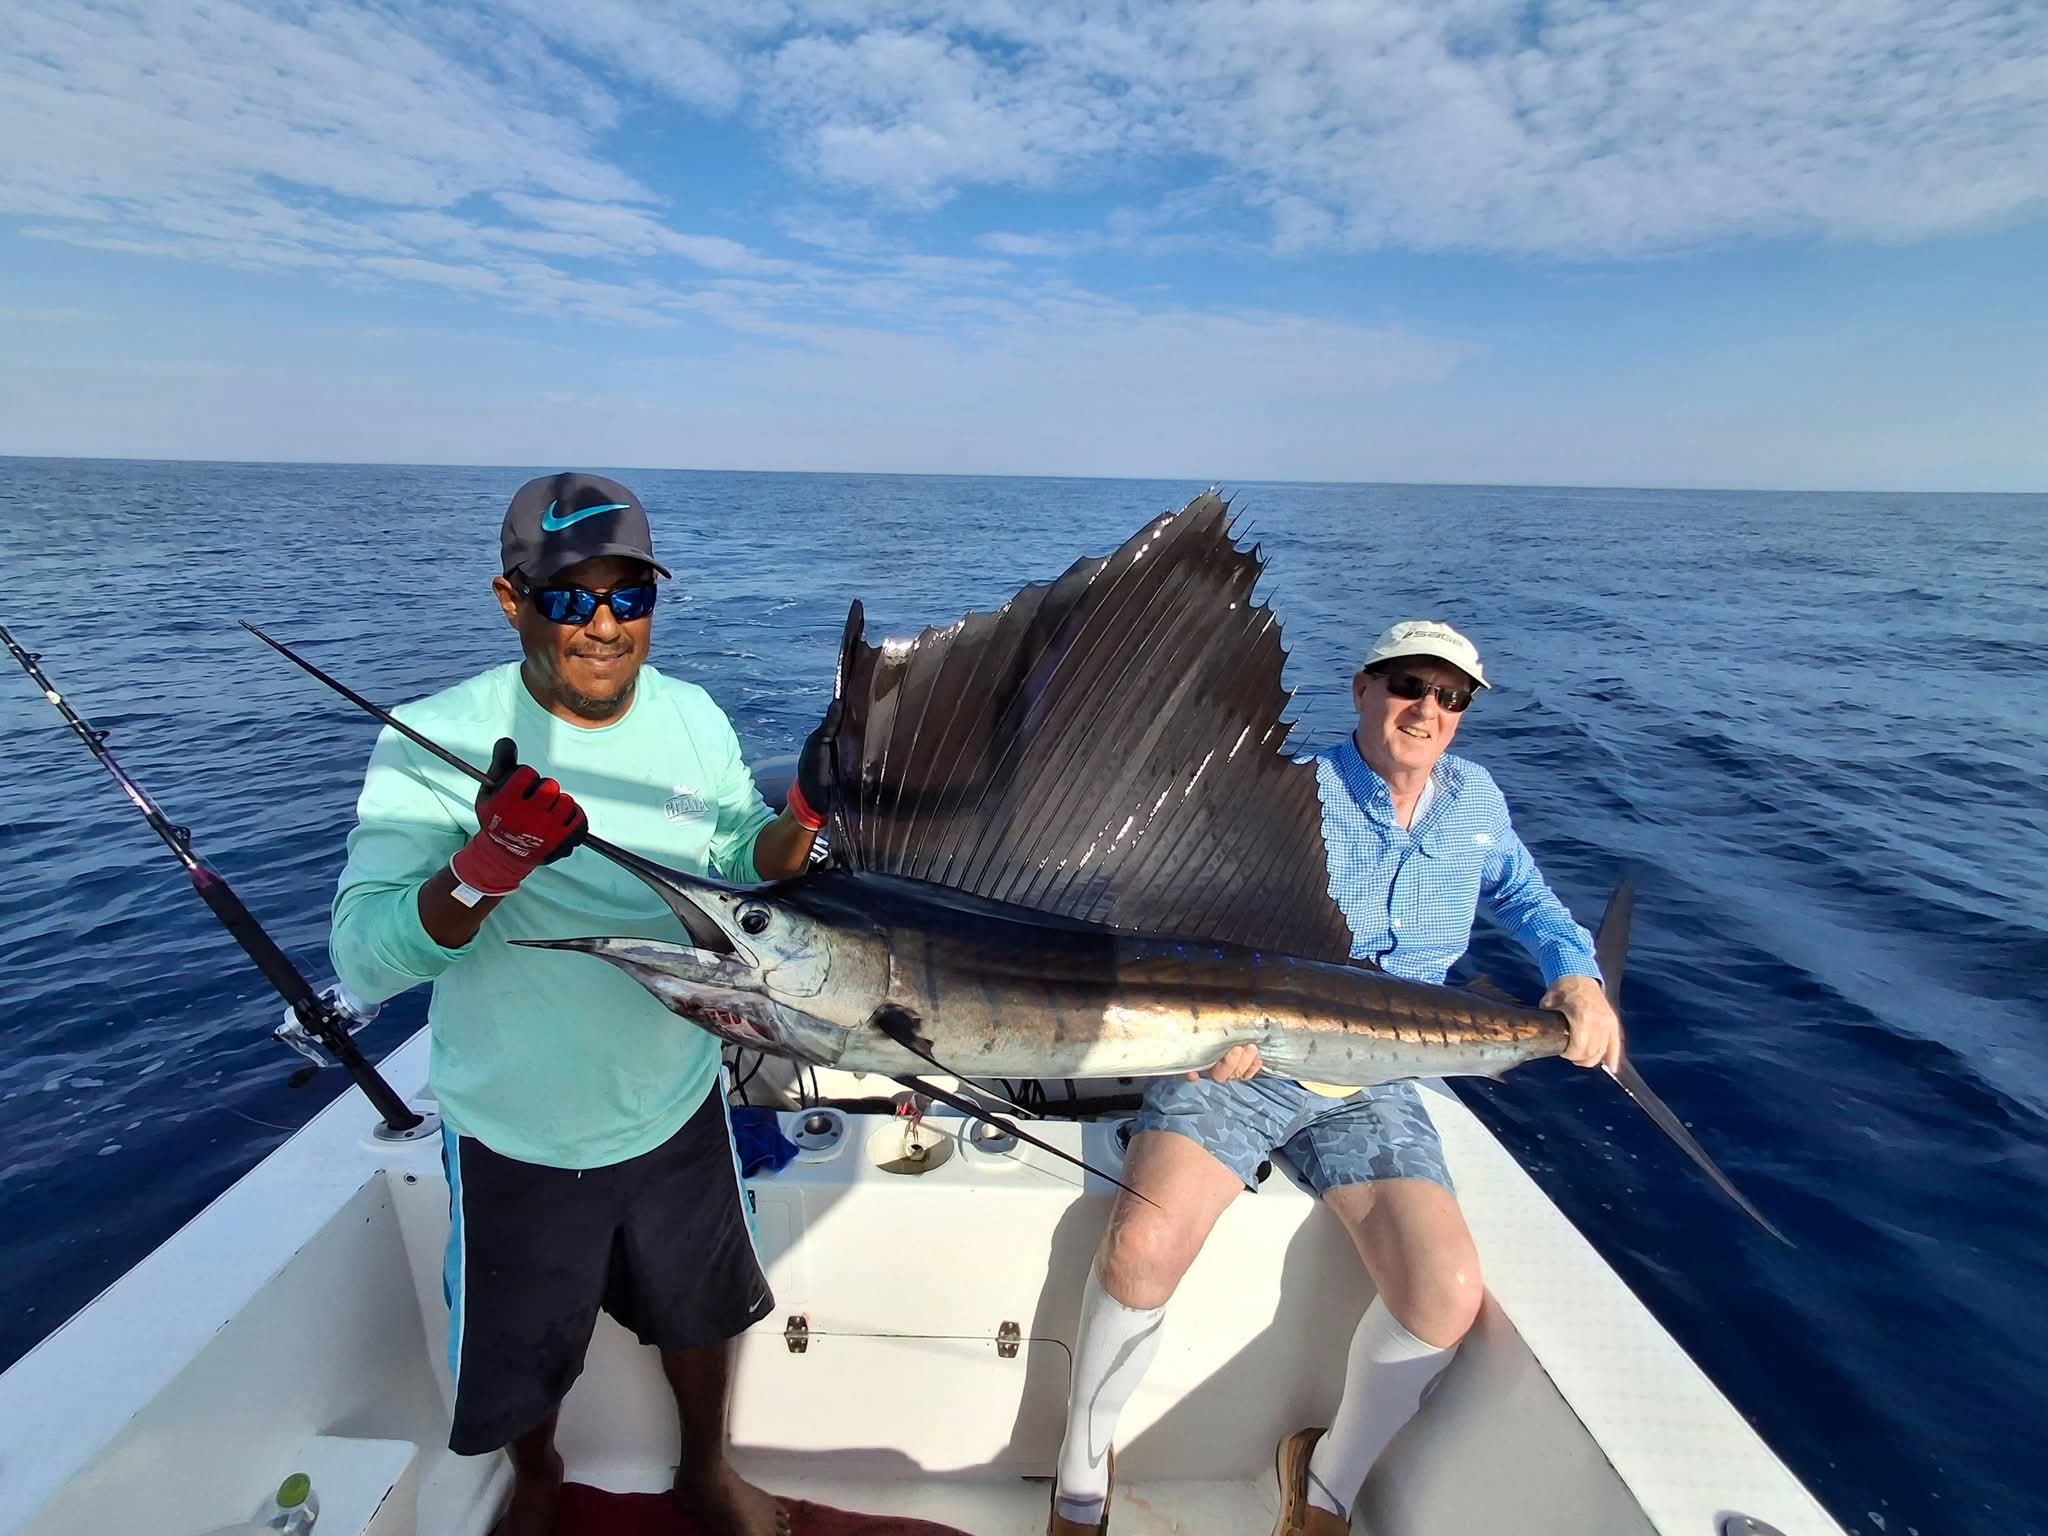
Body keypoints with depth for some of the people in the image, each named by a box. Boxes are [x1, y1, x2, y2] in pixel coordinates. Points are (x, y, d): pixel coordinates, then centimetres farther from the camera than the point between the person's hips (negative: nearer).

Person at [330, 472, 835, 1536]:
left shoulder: (694, 718, -9)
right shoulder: (434, 741, -21)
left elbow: (738, 876, 1)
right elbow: (362, 965, -23)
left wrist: (804, 813, -19)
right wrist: (486, 867, -41)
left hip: (678, 1104, 3)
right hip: (515, 1136, -2)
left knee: (699, 1310, 25)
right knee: (524, 1355, 23)